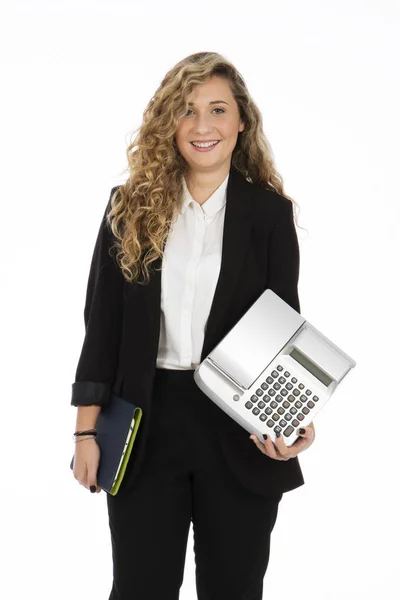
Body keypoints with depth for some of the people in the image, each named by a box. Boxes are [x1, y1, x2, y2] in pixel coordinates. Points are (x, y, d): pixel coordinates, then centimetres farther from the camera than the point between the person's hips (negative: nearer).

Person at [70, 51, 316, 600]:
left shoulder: (270, 212, 0)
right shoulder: (130, 206, 3)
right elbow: (103, 322, 4)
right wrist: (87, 431, 0)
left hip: (240, 430, 0)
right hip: (147, 421, 1)